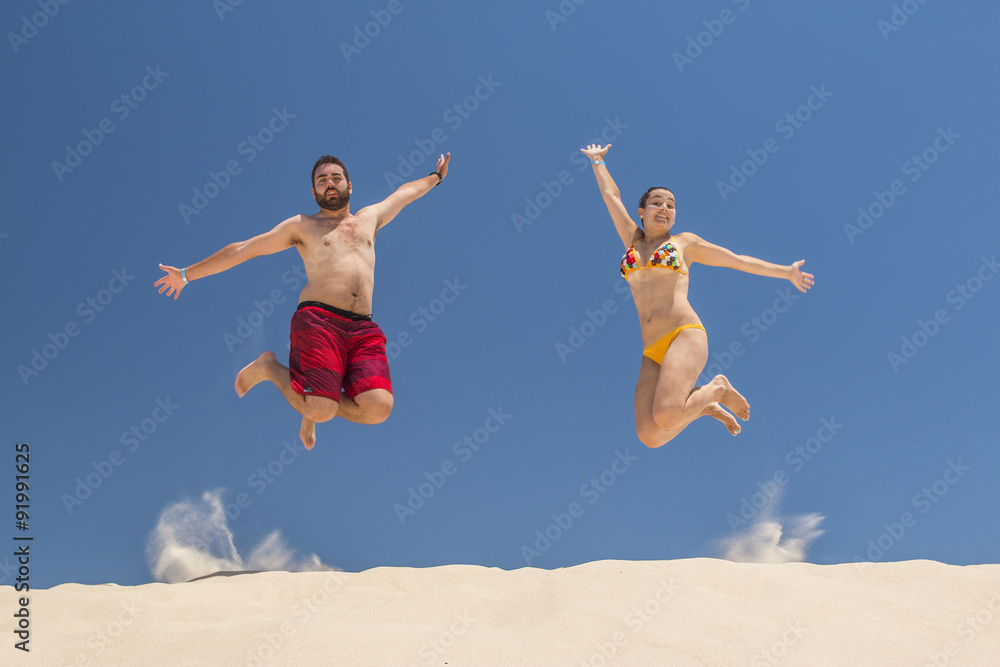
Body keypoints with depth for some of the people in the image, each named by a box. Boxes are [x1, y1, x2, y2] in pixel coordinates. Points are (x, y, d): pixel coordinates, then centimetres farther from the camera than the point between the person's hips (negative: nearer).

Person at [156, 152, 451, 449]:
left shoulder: (369, 218, 28)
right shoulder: (302, 226, 19)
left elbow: (406, 192, 45)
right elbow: (241, 249, 20)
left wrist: (436, 177, 58)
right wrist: (186, 274, 22)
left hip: (363, 329, 3)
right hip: (318, 320, -3)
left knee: (378, 409, -20)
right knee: (321, 410, -22)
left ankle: (312, 404, 12)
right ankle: (270, 368, 11)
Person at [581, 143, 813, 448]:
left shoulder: (685, 242, 16)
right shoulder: (633, 239, 23)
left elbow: (739, 260, 23)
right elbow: (611, 195, 33)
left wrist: (786, 272, 26)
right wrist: (598, 161, 45)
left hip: (685, 335, -4)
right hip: (652, 352, 4)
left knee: (666, 418, -30)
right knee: (650, 436, -18)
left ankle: (716, 389, 3)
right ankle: (707, 406, 12)